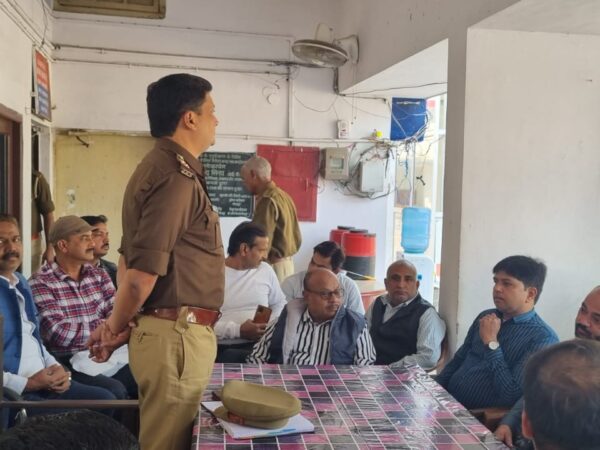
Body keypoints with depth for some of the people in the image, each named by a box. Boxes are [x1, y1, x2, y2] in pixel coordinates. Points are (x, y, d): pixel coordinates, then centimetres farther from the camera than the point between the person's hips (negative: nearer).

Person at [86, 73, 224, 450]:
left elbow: (132, 258, 16)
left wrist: (118, 327, 13)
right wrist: (117, 329, -5)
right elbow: (142, 273, -22)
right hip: (177, 336, -10)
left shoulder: (161, 167, 14)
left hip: (174, 332, 10)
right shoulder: (177, 176, -19)